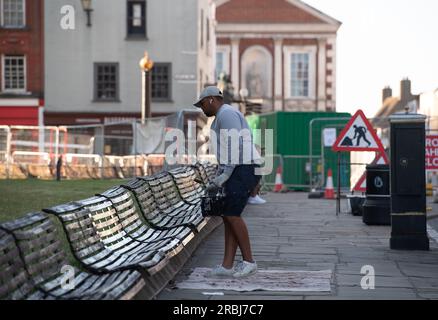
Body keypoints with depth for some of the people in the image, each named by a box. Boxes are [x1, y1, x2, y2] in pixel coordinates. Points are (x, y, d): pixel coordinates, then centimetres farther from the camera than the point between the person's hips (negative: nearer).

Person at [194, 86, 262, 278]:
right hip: (239, 171, 10)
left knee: (232, 215, -12)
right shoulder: (223, 118, 25)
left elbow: (236, 146, -19)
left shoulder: (226, 114, -9)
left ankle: (248, 261, -4)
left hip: (244, 170, -10)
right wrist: (217, 180, 20)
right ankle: (227, 266, 0)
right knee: (228, 216, 4)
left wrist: (224, 175, -19)